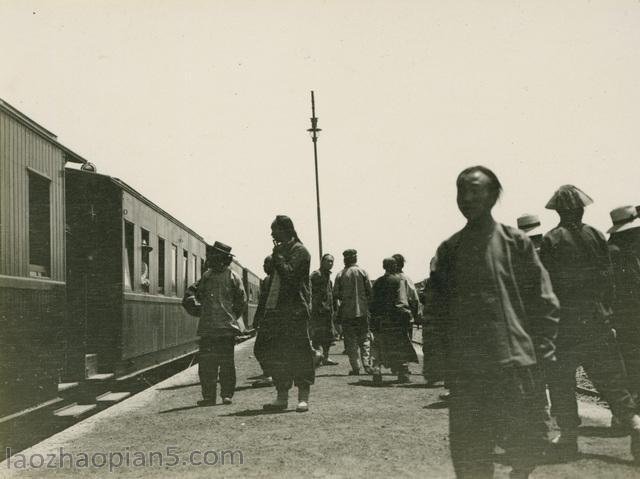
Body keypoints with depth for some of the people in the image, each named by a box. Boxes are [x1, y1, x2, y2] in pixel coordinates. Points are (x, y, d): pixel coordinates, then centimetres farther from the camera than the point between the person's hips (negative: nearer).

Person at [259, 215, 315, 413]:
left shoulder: (299, 251, -5)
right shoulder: (280, 250, 20)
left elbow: (289, 273, -21)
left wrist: (277, 256, -9)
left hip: (295, 311, -9)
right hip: (276, 310, 9)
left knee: (299, 352, -5)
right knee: (274, 354, 7)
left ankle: (303, 398, 1)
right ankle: (282, 397, 15)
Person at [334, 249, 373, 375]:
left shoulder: (340, 275, -1)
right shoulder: (362, 272, -1)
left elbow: (336, 294, -2)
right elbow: (370, 291, -3)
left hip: (346, 312, 0)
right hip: (362, 310, 0)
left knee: (350, 340, 5)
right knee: (365, 337, 9)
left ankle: (355, 368, 2)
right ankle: (366, 363, -3)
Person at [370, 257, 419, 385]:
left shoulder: (377, 282, 12)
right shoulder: (399, 279, -1)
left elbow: (373, 301, 13)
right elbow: (402, 298, -13)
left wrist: (374, 319, 16)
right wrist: (406, 312, -14)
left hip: (380, 319, 4)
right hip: (395, 318, -3)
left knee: (379, 347, 8)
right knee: (401, 346, 8)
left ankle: (376, 369, -11)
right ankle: (402, 374, 10)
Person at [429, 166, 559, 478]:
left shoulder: (516, 243, 3)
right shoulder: (448, 250, 9)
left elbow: (545, 302, 2)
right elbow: (439, 309, 11)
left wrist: (540, 351, -4)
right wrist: (442, 358, 6)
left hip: (517, 365, -1)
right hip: (466, 370, 2)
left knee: (529, 442, 4)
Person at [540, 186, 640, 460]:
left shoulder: (551, 240, -8)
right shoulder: (595, 236, 3)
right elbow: (608, 278, 5)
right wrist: (605, 311, 15)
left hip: (564, 321, -4)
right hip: (596, 319, 4)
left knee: (561, 380, 6)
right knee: (610, 378, 12)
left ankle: (568, 436, 8)